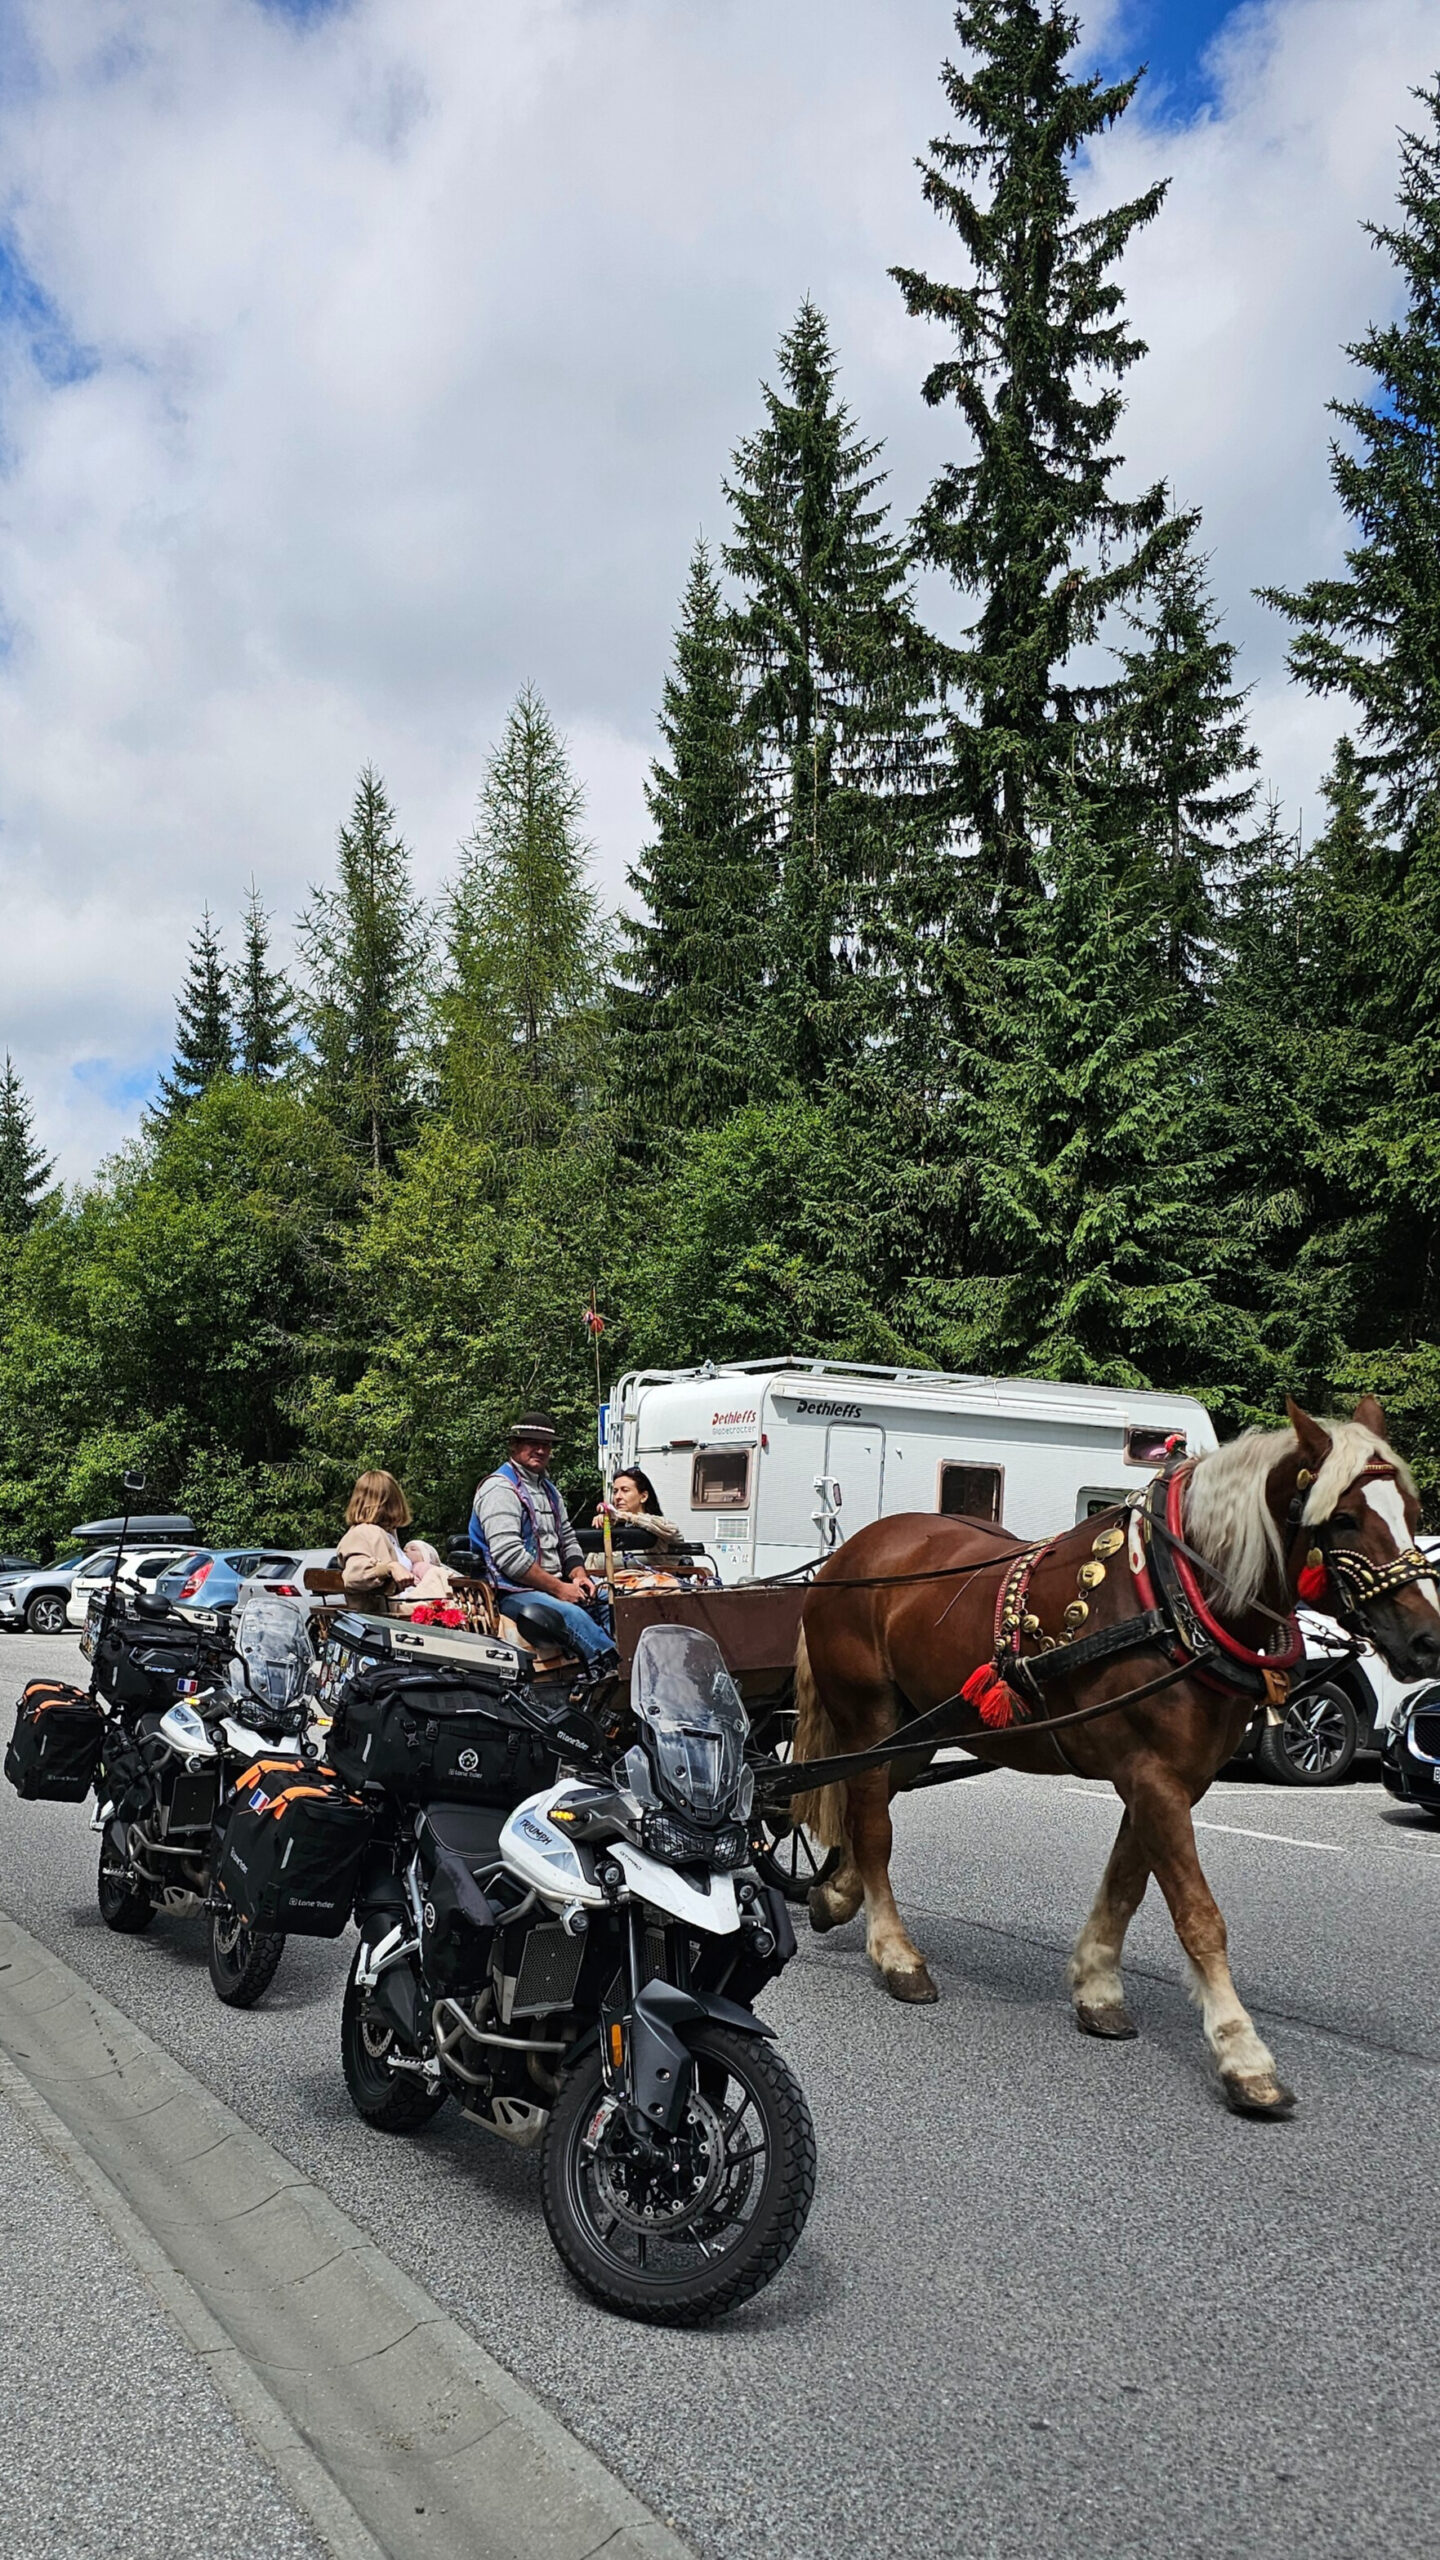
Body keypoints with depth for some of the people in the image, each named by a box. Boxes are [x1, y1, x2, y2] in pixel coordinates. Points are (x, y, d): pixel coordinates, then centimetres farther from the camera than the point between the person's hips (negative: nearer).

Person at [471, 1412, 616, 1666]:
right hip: (513, 1592, -9)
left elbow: (567, 1539, 26)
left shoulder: (549, 1490, 22)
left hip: (554, 1586, 9)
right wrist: (559, 1588, -16)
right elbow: (509, 1556, -18)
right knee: (573, 1616, -33)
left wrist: (579, 1575, 4)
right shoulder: (500, 1489, -9)